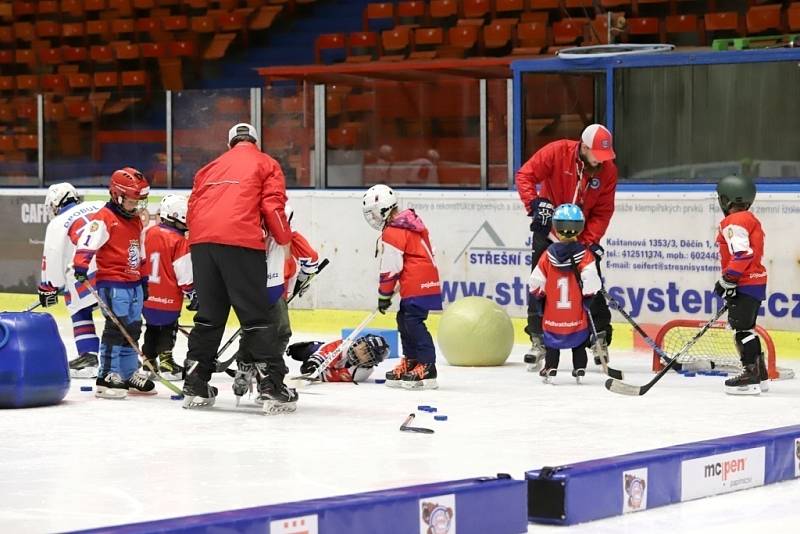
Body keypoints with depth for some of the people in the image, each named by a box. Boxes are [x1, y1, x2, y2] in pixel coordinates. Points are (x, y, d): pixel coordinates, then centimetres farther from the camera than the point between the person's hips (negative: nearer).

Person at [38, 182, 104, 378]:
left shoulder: (58, 224, 9)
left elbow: (53, 257, 6)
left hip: (86, 273, -4)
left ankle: (88, 356, 2)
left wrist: (49, 287, 16)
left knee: (81, 312, 11)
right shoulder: (99, 207, 19)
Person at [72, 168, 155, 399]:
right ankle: (107, 377, -13)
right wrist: (81, 267, -35)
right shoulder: (104, 218, -11)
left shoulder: (136, 222, 17)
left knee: (133, 328, 12)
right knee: (116, 327, -14)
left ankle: (129, 374, 22)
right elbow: (87, 243, -22)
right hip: (112, 282, -9)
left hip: (133, 282, 9)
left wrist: (143, 280, 26)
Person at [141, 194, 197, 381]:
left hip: (147, 294, 6)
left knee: (152, 327, 18)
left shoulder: (149, 233, 5)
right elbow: (184, 274, -12)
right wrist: (192, 294, -3)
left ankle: (148, 359, 23)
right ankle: (165, 360, -4)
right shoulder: (179, 241, -14)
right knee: (168, 328, 3)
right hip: (168, 296, -6)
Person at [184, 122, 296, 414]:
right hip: (241, 241, -5)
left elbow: (193, 207, 23)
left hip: (201, 241, 5)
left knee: (209, 314, 15)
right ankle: (271, 385, -8)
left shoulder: (212, 167, 29)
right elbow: (272, 205, 3)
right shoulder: (265, 164, 15)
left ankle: (195, 385, 16)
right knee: (257, 315, -3)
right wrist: (284, 239, 16)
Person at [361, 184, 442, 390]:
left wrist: (384, 295, -4)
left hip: (417, 286, -10)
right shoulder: (411, 223, 17)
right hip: (428, 280, 10)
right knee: (405, 320, 17)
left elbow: (390, 268, -13)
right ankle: (410, 362, 23)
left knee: (413, 323, -12)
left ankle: (426, 369, -17)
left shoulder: (391, 233, -13)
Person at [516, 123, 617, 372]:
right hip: (548, 228, -2)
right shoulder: (557, 152, -20)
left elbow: (603, 211, -8)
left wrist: (591, 241, -18)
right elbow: (525, 175, -18)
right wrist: (535, 204, -32)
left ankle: (600, 339, 10)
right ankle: (537, 340, 2)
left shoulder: (608, 171, -11)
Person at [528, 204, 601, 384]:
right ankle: (580, 370, 11)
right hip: (577, 313, -1)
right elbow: (590, 280, -18)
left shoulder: (549, 254, -4)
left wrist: (539, 296, 17)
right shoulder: (584, 254, -9)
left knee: (552, 341, 12)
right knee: (579, 342, 14)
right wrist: (589, 297, -2)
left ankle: (550, 369, 5)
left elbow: (536, 282, 0)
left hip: (553, 313, 1)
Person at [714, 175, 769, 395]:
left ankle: (751, 375, -15)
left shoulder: (734, 222, -15)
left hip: (746, 284, -11)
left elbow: (742, 254, -25)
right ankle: (760, 376, 20)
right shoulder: (750, 219, 18)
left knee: (742, 328, -11)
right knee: (744, 328, 16)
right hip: (755, 281, 11)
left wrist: (728, 279, -22)